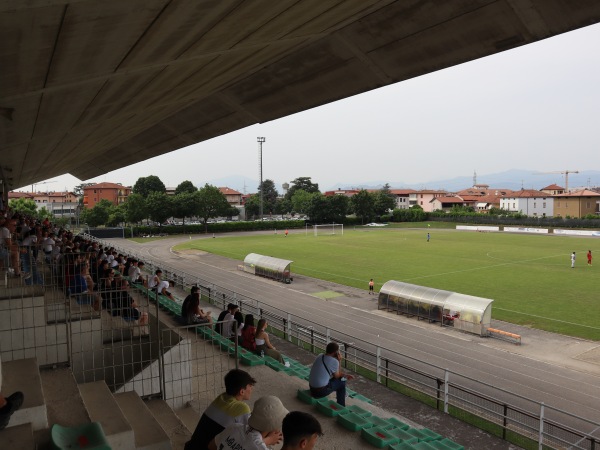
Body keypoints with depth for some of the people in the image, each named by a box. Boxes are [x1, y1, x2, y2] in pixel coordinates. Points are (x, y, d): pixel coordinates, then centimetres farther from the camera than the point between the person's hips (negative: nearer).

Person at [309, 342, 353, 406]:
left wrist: (345, 375, 19)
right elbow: (337, 376, 1)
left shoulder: (320, 357, 5)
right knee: (342, 382, 11)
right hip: (321, 392, -7)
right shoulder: (334, 361, -17)